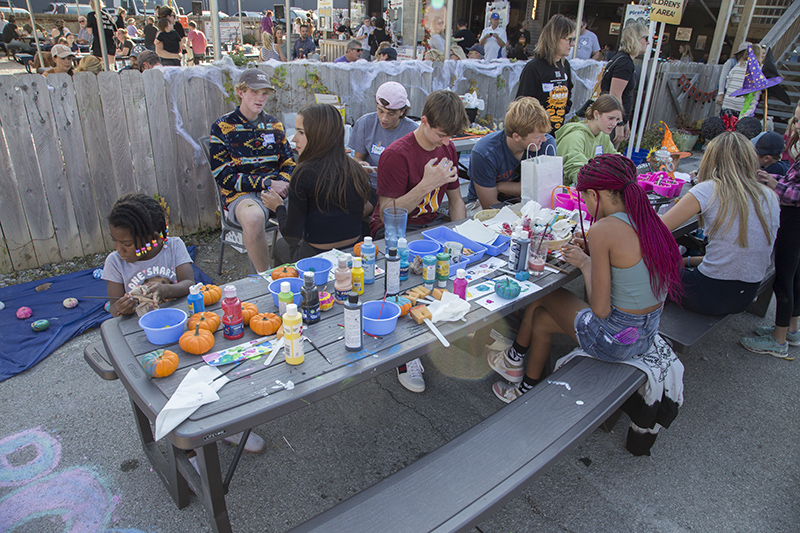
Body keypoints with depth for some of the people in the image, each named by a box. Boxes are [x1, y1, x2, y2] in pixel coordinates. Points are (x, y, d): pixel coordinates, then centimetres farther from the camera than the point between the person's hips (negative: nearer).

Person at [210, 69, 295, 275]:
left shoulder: (274, 125, 18)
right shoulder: (222, 127, 3)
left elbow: (288, 163, 18)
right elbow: (224, 176, -5)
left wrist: (281, 182, -8)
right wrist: (267, 183, -16)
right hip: (242, 195, -4)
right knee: (253, 217, -39)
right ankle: (264, 276, -19)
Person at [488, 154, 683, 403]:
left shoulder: (604, 229, -23)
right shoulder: (649, 219, 0)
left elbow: (600, 310, -21)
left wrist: (585, 263, -7)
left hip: (614, 339, -7)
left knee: (543, 293, 14)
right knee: (541, 317, 20)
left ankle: (516, 357, 37)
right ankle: (529, 385, 39)